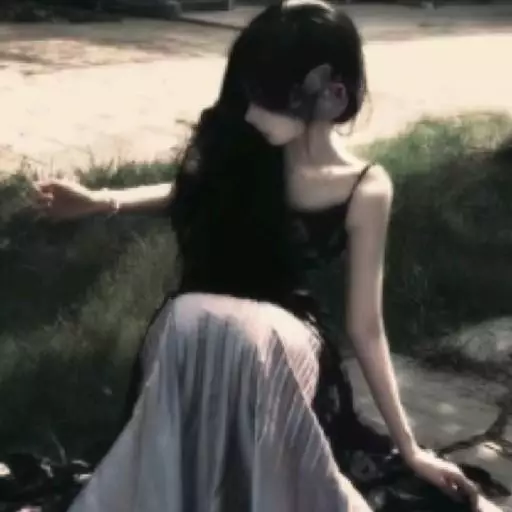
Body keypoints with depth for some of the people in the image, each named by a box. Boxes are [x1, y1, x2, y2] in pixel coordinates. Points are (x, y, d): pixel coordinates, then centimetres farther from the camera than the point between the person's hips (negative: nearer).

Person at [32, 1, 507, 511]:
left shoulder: (364, 190, -12)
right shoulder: (239, 143, -4)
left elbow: (365, 327, -5)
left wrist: (407, 446, -3)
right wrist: (102, 200, 9)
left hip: (288, 345, -3)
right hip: (192, 339, 3)